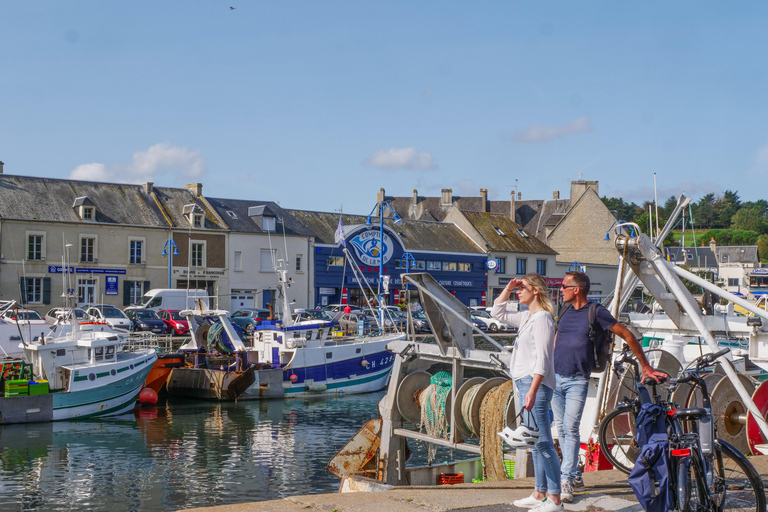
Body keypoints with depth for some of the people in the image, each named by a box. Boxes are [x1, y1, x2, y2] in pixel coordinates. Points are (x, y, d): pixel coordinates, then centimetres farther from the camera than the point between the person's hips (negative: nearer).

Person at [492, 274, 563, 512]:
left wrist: (533, 391, -25)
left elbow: (542, 359, -20)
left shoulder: (542, 319, -13)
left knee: (542, 443, -9)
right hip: (525, 383, 10)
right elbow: (497, 313, 27)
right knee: (536, 443, 14)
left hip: (536, 384, -10)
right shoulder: (526, 317, 15)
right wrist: (507, 289, 14)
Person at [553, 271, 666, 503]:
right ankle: (575, 476, 18)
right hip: (555, 378, 6)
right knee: (561, 429, 7)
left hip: (577, 381, -6)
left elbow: (627, 336, -2)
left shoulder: (596, 312, -7)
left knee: (570, 429, -12)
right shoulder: (565, 312, 11)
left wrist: (646, 367, -2)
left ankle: (566, 482, -10)